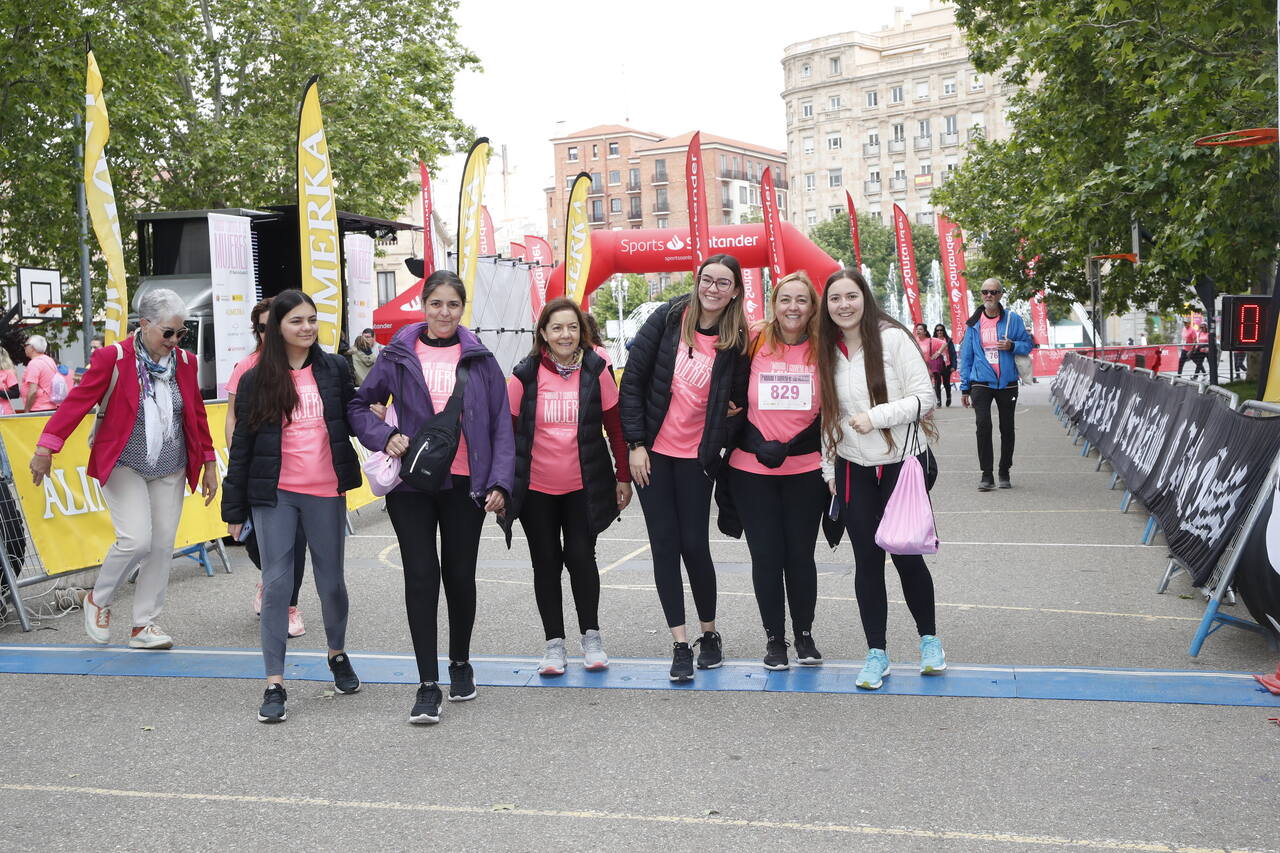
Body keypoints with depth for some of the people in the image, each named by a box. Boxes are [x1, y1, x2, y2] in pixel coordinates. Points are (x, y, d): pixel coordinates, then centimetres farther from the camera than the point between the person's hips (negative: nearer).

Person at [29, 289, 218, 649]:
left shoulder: (185, 362, 5)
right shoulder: (113, 358, -10)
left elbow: (198, 415, 13)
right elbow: (78, 400, -14)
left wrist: (209, 464, 15)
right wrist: (47, 446, -21)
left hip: (170, 471, 5)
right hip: (123, 467, -5)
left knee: (162, 545, 3)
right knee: (136, 539, -16)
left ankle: (144, 625, 16)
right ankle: (98, 600, 13)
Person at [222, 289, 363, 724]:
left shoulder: (334, 368, 3)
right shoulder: (256, 379, 2)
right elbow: (241, 445, 4)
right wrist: (234, 508, 3)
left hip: (325, 492, 1)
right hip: (274, 494, -1)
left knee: (331, 581, 11)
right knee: (276, 584, -2)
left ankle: (338, 654, 36)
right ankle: (275, 684, 4)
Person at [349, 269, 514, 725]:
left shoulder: (480, 359, 2)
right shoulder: (397, 356, 2)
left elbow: (501, 425, 1)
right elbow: (359, 405, 10)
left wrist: (500, 483, -7)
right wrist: (384, 436, -9)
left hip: (465, 483, 0)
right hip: (412, 483, 0)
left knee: (459, 576, 9)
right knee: (421, 577, -3)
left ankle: (460, 663, 32)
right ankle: (428, 685, 3)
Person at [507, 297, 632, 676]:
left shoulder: (596, 371, -3)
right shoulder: (525, 375, -4)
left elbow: (615, 426, 3)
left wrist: (623, 477, 3)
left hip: (583, 486, -1)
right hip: (536, 488, 1)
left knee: (580, 556, -3)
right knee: (546, 562, 7)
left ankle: (591, 635, 17)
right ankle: (554, 642, 19)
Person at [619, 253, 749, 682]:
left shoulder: (737, 342, -2)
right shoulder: (669, 318, -4)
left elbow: (739, 401, 11)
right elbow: (632, 379, -3)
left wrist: (723, 439, -6)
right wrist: (636, 443, -7)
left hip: (696, 457, 0)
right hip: (652, 452, 0)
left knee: (694, 545, -1)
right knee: (665, 545, 1)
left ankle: (709, 633, 21)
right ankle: (680, 644, 8)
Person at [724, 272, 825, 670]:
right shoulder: (754, 346, -1)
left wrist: (789, 448, -10)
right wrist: (758, 445, -12)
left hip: (805, 471, 0)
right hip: (752, 472, 0)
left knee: (800, 554, 7)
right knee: (766, 555, 4)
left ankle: (804, 634, 24)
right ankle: (774, 638, 18)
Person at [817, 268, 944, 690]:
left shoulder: (892, 338, -9)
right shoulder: (827, 350, 5)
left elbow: (924, 397, -11)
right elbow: (827, 414, 10)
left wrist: (876, 416, -20)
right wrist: (829, 468, 9)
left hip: (901, 462, -3)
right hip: (853, 468, 3)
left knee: (906, 555, 2)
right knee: (867, 560, 4)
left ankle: (929, 639, 25)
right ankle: (876, 654, 13)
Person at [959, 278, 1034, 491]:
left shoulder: (1013, 319, 1)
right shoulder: (973, 323, 5)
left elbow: (1028, 344, 6)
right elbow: (966, 356, 8)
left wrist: (1012, 346, -17)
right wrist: (964, 388, 5)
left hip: (1007, 383, 1)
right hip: (981, 383, -1)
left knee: (1007, 428, 8)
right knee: (983, 424, -16)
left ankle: (1004, 473, 22)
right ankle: (986, 475, -12)